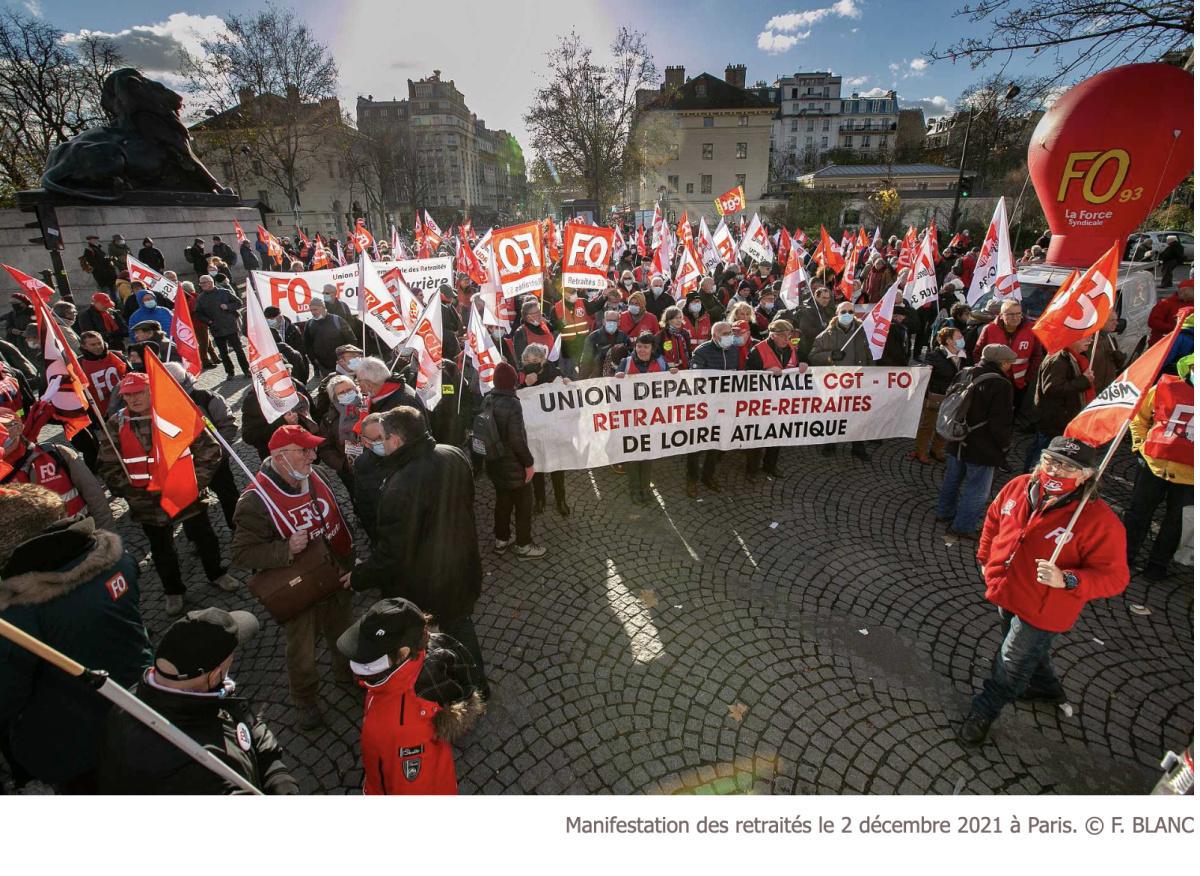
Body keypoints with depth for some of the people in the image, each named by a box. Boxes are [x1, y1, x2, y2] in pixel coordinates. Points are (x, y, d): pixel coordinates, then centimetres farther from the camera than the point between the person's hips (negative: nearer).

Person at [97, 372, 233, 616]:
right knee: (162, 549, 17)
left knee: (204, 538, 15)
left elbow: (209, 451, -10)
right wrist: (132, 494, -8)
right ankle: (173, 590, 38)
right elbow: (108, 467, 0)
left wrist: (195, 483, -12)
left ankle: (216, 573, 40)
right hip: (148, 503, 2)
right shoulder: (116, 424, -3)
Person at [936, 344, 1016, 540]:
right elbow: (1001, 423, -19)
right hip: (982, 450, -7)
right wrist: (1004, 446, -2)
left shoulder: (964, 375, 2)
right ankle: (963, 527, 13)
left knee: (952, 480, 22)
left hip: (957, 443, 7)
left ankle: (944, 513, 37)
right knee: (977, 490, 5)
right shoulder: (1001, 385, -20)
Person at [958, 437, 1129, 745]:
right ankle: (1046, 688, 61)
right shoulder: (1019, 486, -12)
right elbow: (993, 519, 8)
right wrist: (986, 558, 11)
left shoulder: (1099, 520, -26)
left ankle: (983, 711, 33)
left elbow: (1113, 577, -21)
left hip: (1042, 612, -6)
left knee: (1011, 665, 11)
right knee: (1028, 650, 32)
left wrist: (1067, 580, -37)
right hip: (1005, 595, 6)